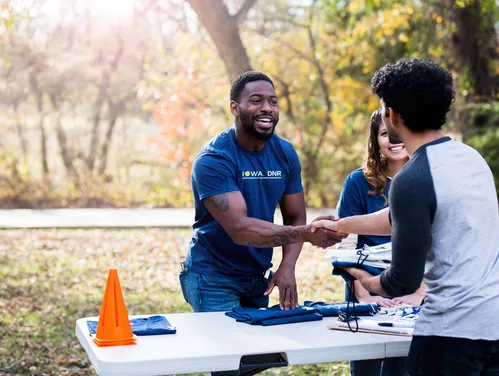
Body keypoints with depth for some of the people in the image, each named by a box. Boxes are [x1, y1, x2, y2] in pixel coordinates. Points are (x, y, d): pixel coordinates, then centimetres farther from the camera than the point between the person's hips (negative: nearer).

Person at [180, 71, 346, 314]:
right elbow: (239, 229, -29)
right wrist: (306, 233, -39)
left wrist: (287, 267, -15)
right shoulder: (212, 160, -20)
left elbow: (295, 217, 2)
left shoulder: (285, 153, -1)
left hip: (259, 278, 5)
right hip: (213, 279, -5)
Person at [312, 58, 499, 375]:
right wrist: (341, 225, 30)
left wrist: (367, 282, 9)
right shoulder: (471, 156, 8)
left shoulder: (413, 179, -17)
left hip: (454, 328, -7)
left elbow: (405, 282, -12)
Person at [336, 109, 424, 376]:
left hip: (413, 297, 1)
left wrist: (420, 293, -11)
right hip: (368, 295, -1)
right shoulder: (359, 182, -5)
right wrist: (363, 295, -13)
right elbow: (346, 244, -6)